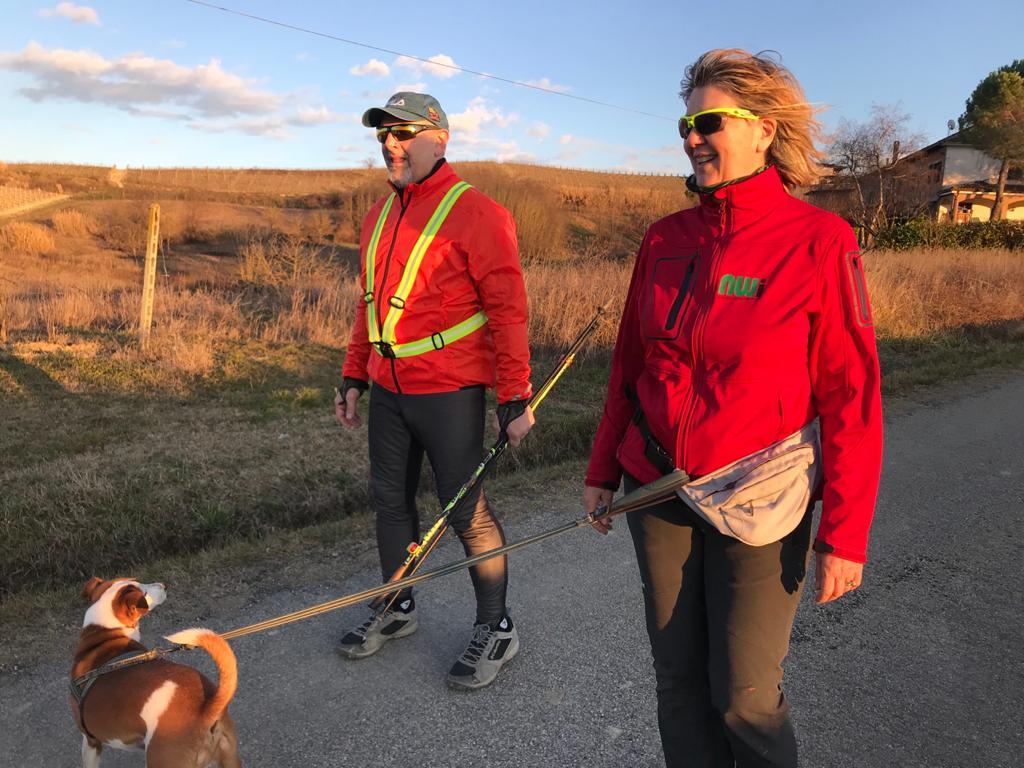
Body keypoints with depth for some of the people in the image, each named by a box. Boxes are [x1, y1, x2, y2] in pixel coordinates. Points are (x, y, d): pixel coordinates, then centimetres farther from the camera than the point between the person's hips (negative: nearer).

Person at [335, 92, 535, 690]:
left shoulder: (476, 213, -11)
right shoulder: (380, 215, 13)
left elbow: (508, 309, -14)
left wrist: (516, 397, -16)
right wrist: (354, 377, 18)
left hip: (448, 391, -7)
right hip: (388, 389, 8)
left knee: (466, 509, 1)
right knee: (391, 501, 16)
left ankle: (496, 627, 20)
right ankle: (398, 609, 36)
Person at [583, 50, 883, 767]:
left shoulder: (819, 241, -11)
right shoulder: (665, 239, 3)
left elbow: (852, 396, -10)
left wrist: (845, 534, -11)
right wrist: (603, 469, 12)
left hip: (759, 506, -4)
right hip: (659, 491, 4)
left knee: (745, 696, 6)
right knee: (678, 675, 15)